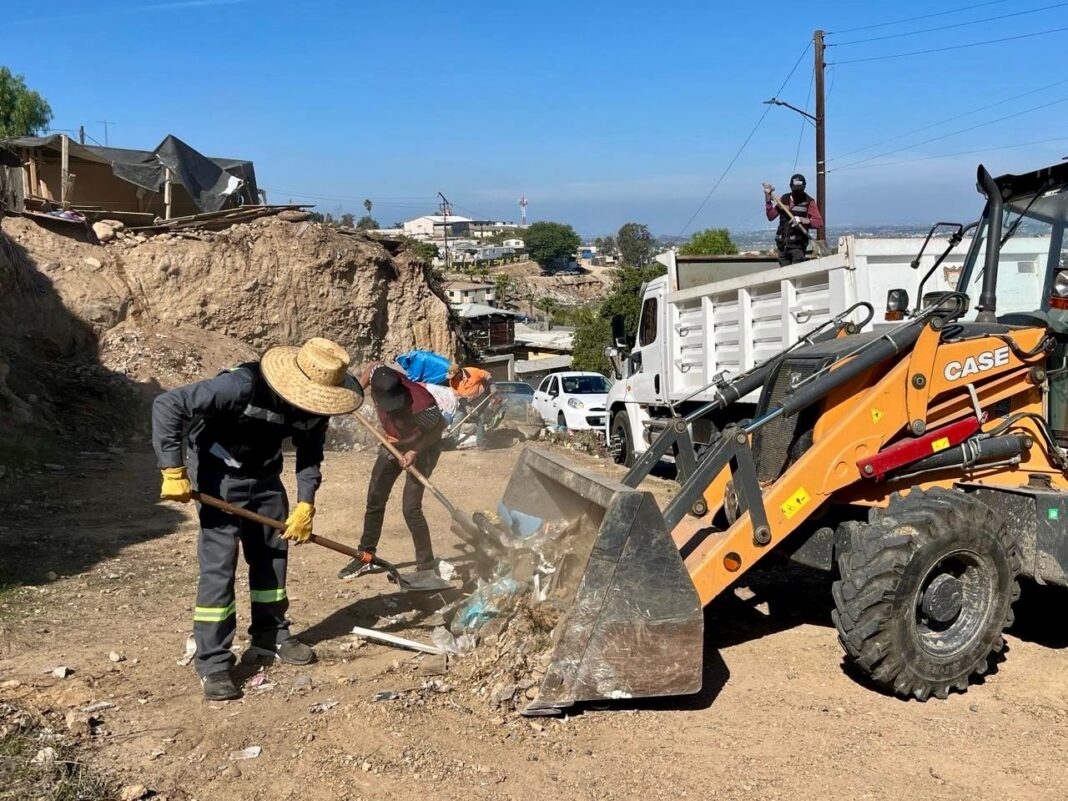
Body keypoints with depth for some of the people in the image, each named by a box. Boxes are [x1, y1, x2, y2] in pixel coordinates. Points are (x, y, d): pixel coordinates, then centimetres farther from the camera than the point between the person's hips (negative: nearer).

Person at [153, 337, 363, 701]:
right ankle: (212, 664, -3)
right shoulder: (242, 386, -34)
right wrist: (174, 472, -31)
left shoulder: (314, 404, -14)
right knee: (219, 563, -10)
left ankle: (270, 636, 30)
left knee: (272, 553, 12)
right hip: (219, 476, -6)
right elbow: (167, 406, -31)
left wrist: (305, 504, -12)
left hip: (265, 476, 6)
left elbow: (310, 453, 1)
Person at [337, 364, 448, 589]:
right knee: (375, 499, 13)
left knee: (411, 508, -13)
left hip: (421, 447, -6)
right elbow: (373, 366, -1)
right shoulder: (379, 376, -26)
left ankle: (427, 568, -1)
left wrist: (414, 451, -27)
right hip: (393, 443, 6)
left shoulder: (420, 404, -40)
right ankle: (366, 556, 30)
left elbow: (439, 427, -22)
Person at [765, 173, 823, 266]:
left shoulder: (809, 202, -1)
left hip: (798, 245, -4)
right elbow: (771, 216, 6)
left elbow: (819, 222, -11)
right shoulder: (784, 199, 11)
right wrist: (768, 198, -1)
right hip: (783, 244, 4)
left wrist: (802, 220, -24)